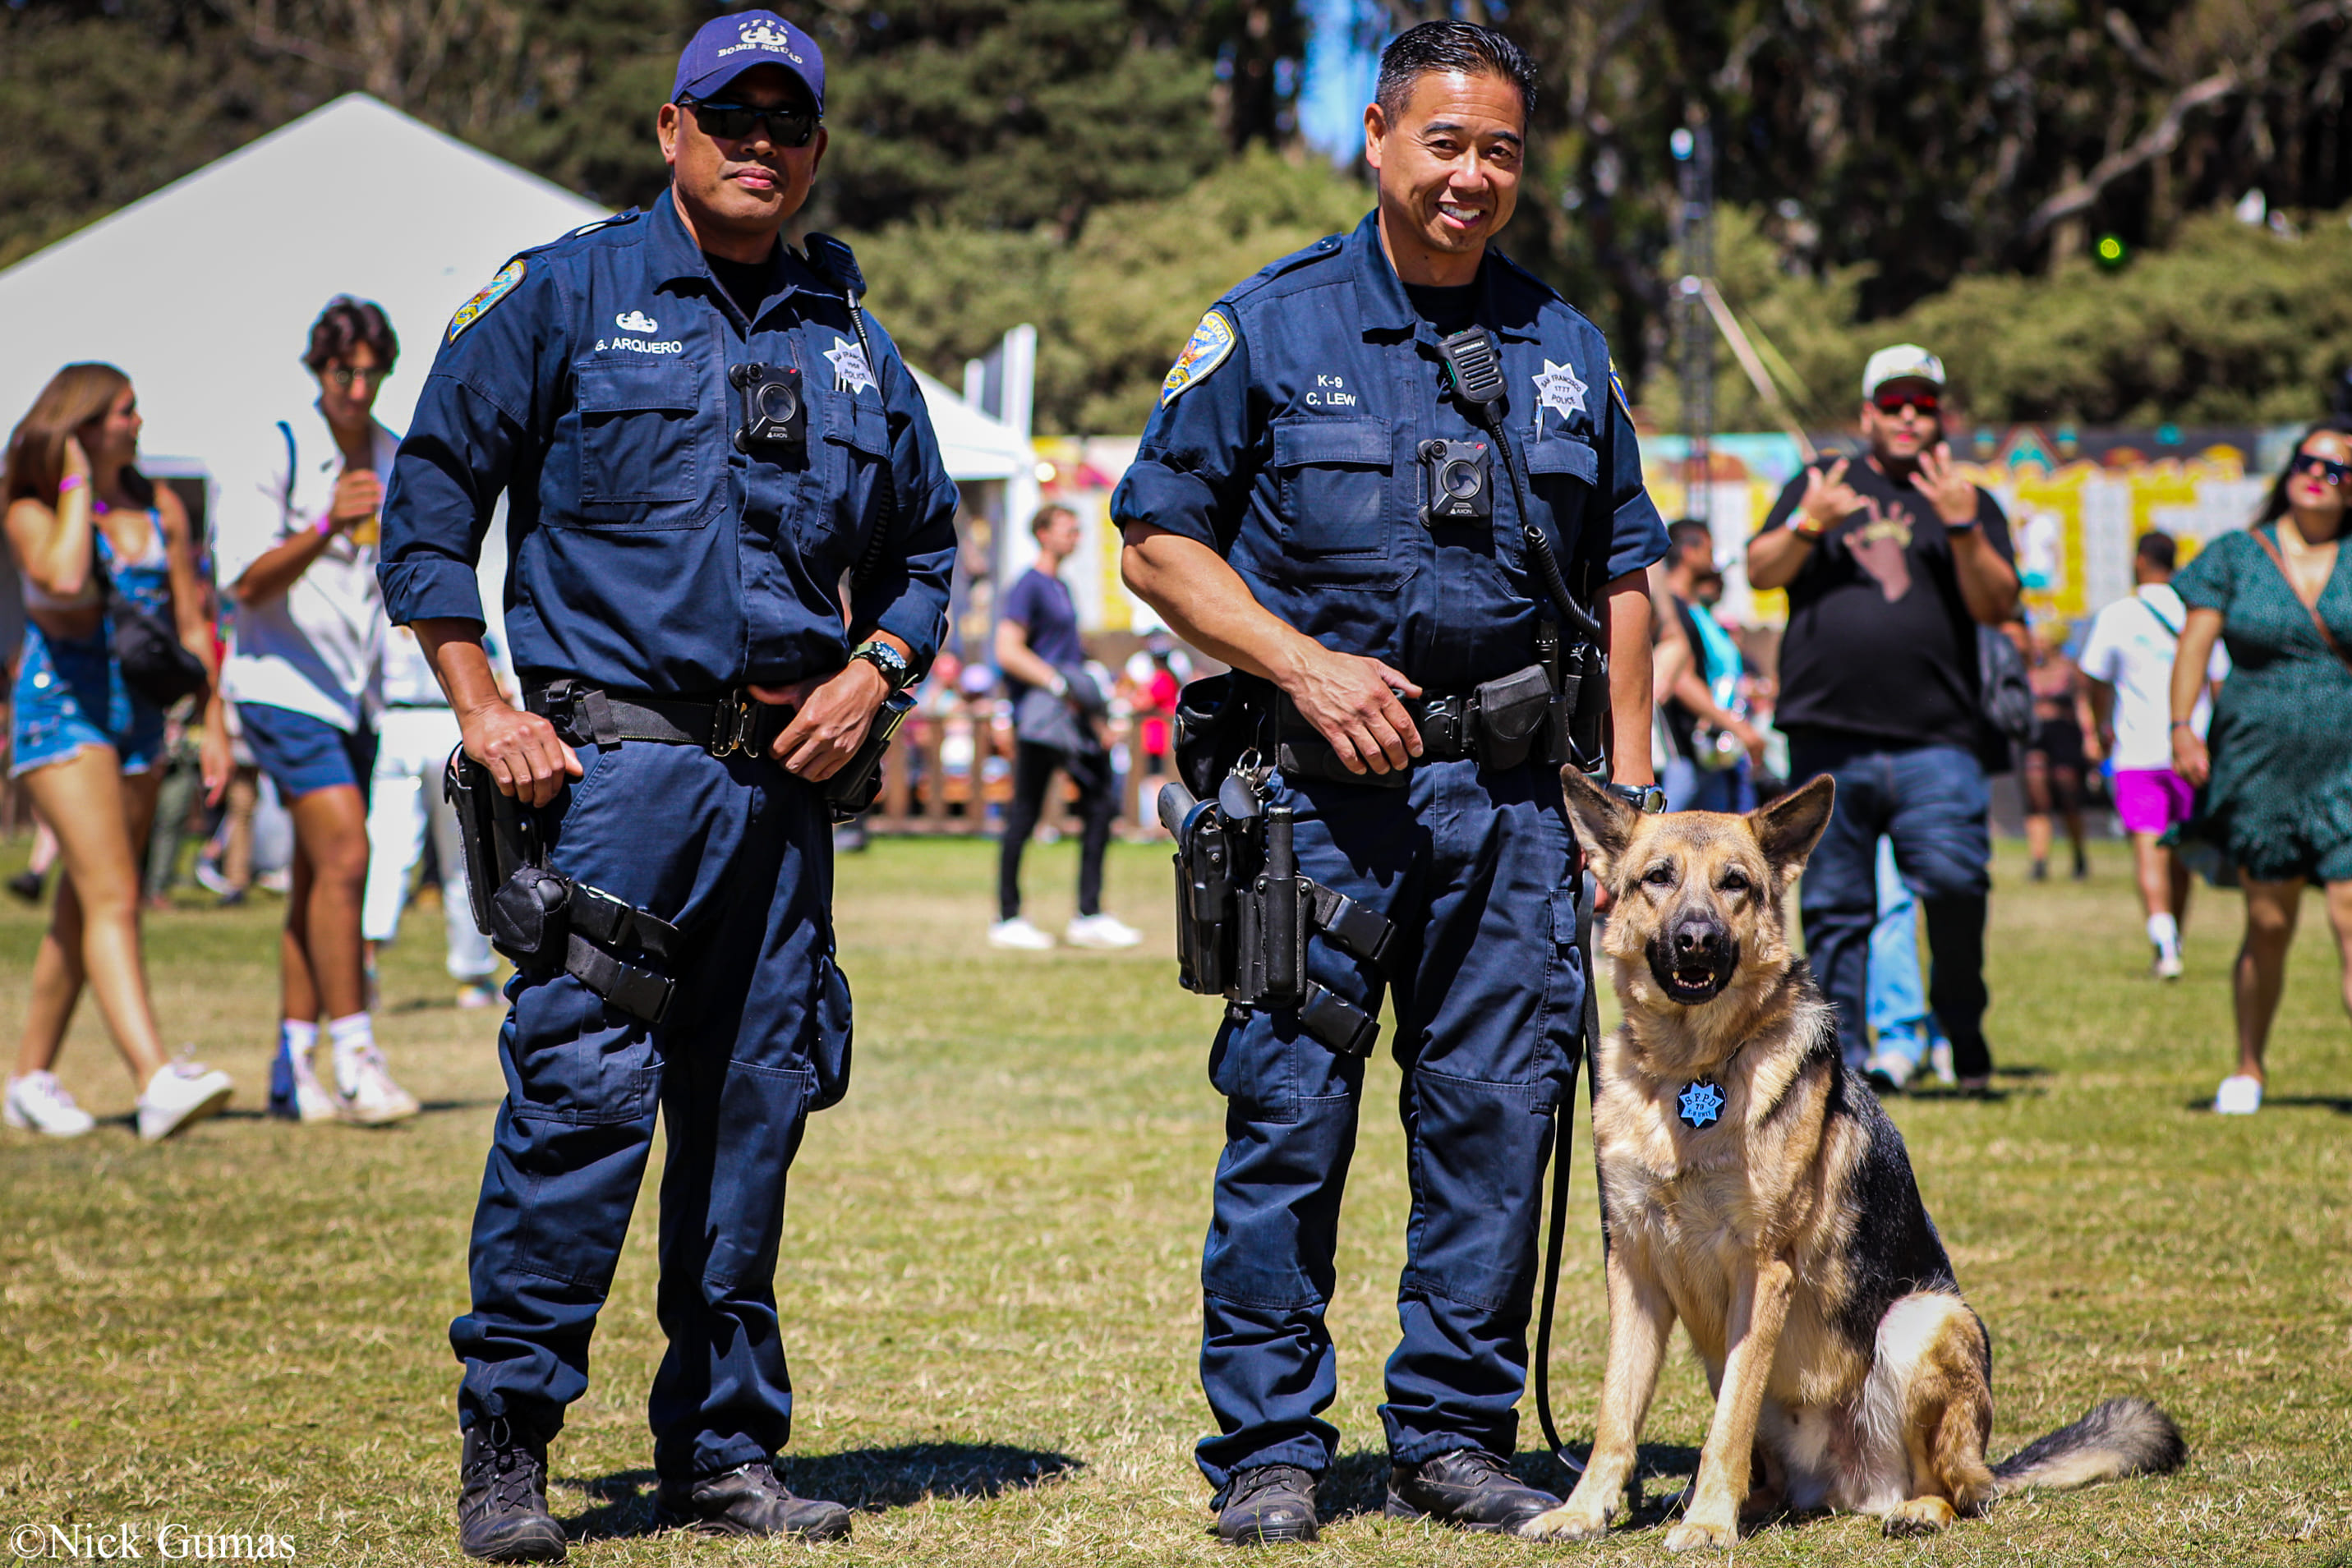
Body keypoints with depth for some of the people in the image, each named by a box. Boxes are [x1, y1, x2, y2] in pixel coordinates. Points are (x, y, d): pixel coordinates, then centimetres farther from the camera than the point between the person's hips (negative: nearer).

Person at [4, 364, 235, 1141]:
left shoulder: (160, 507, 9)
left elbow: (191, 626, 11)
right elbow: (64, 578, -27)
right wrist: (77, 481, -14)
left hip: (140, 711, 6)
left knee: (83, 908, 10)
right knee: (112, 898, -17)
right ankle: (157, 1080, -30)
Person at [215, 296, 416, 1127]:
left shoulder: (397, 459, 9)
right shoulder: (278, 452, -10)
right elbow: (247, 584, -17)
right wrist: (327, 527, -30)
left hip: (355, 691, 6)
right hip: (282, 683, -6)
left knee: (320, 876, 7)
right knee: (344, 854, -17)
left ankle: (294, 1068, 12)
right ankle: (352, 1056, -14)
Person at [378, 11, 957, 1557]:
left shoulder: (853, 348, 17)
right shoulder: (566, 297, 3)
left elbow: (924, 548, 27)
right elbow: (429, 497, 1)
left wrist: (868, 676, 8)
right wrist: (485, 709, -6)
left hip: (783, 779, 5)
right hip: (611, 756, -5)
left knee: (754, 1110, 7)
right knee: (579, 1090, -13)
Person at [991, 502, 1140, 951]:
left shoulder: (1061, 588, 21)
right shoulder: (1028, 587, -8)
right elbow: (1008, 652, -17)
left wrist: (1092, 716, 22)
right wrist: (1060, 684, -24)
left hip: (1071, 714, 9)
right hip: (1039, 713, -9)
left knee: (1101, 803, 4)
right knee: (1025, 813, -5)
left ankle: (1089, 916, 8)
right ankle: (1007, 919, 1)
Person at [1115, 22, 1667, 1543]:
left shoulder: (1566, 350, 13)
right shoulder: (1270, 326, 2)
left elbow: (1622, 577, 19)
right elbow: (1159, 542, 2)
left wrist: (1630, 781, 10)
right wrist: (1306, 666, -11)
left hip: (1510, 790, 3)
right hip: (1317, 785, -3)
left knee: (1496, 1108, 4)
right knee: (1287, 1111, -3)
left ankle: (1458, 1432, 15)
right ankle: (1271, 1445, 6)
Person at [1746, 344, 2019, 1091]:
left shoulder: (1969, 503, 14)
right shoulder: (1820, 482, 17)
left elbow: (1996, 606, 2)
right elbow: (1760, 572, 8)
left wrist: (1962, 528, -13)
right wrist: (1806, 525, -10)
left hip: (1934, 741, -1)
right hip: (1827, 740, 1)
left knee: (1955, 882, -17)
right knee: (1833, 907, 3)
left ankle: (1962, 1026, 4)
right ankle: (1840, 1054, 11)